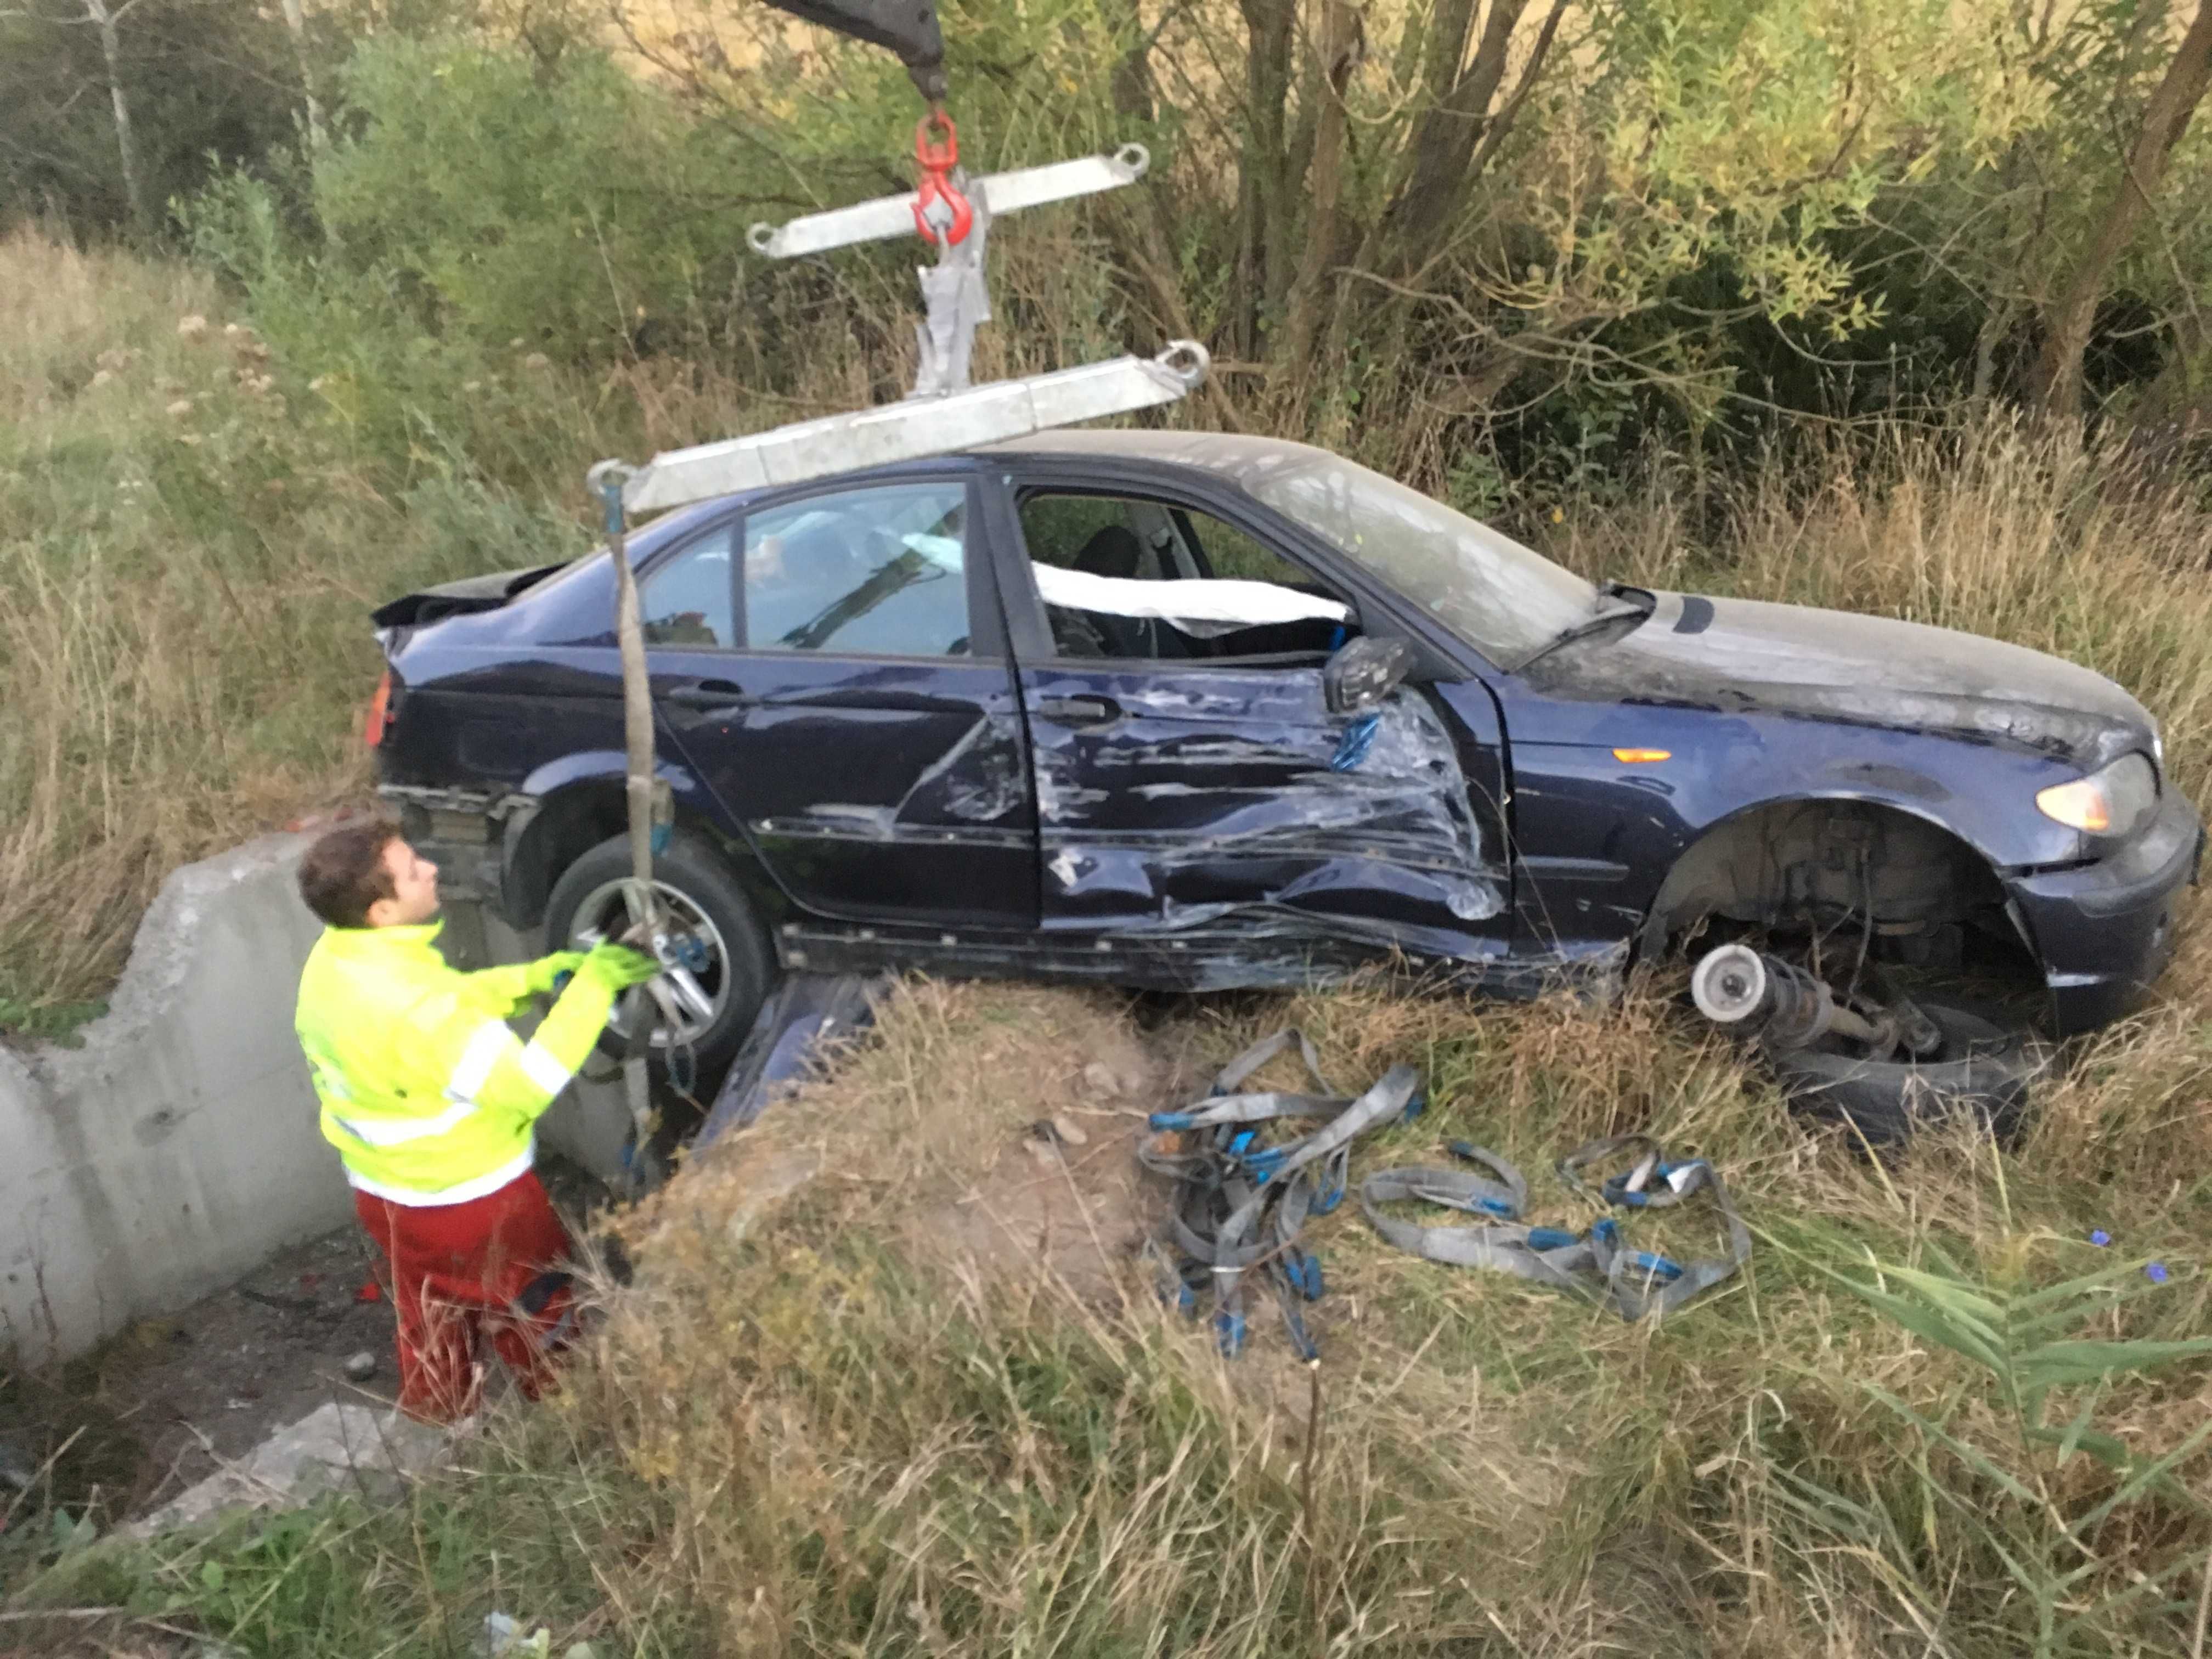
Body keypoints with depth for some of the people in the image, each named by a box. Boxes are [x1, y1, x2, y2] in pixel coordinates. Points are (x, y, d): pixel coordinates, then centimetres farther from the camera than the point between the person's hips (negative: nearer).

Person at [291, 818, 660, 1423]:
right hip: (467, 1200, -8)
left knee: (430, 1320, 30)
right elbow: (530, 1085, -31)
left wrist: (533, 977, -5)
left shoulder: (334, 959, -8)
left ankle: (439, 1426, 51)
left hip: (383, 1189, 8)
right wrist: (592, 988, -27)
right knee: (533, 1314, 19)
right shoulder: (415, 1005, -37)